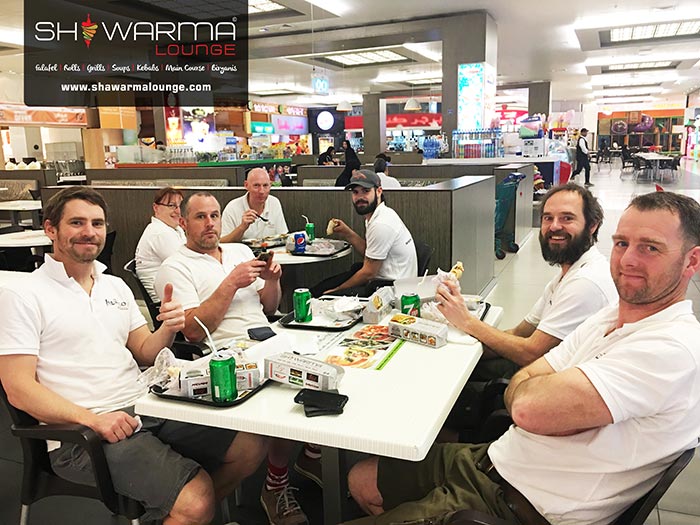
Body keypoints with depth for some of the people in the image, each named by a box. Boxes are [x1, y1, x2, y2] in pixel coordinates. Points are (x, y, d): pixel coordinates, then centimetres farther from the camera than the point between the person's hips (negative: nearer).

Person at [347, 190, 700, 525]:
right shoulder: (605, 319, 7)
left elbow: (529, 407, -32)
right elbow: (516, 393, 4)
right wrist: (564, 407, -18)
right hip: (495, 461, 8)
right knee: (362, 480, 15)